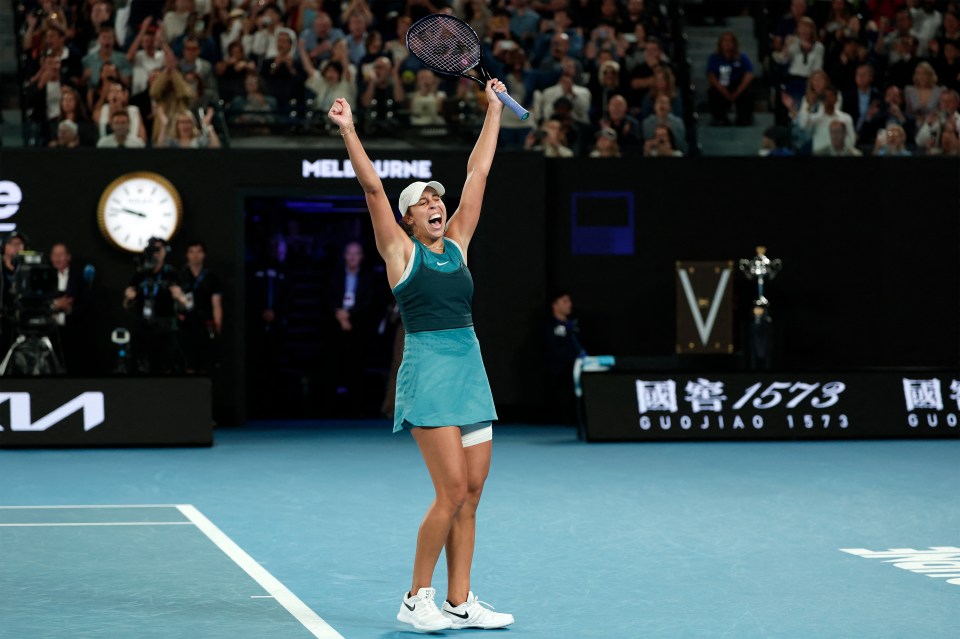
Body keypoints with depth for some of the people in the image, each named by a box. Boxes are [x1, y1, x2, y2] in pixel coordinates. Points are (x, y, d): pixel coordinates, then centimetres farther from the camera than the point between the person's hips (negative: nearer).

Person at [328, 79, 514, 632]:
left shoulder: (457, 243, 14)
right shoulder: (400, 249, 1)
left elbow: (478, 173, 17)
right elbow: (372, 187, -7)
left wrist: (494, 109, 19)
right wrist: (349, 130, -13)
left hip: (471, 368, 6)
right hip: (428, 368, -6)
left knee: (471, 493, 5)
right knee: (453, 490, -12)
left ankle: (460, 602, 11)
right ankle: (418, 599, 0)